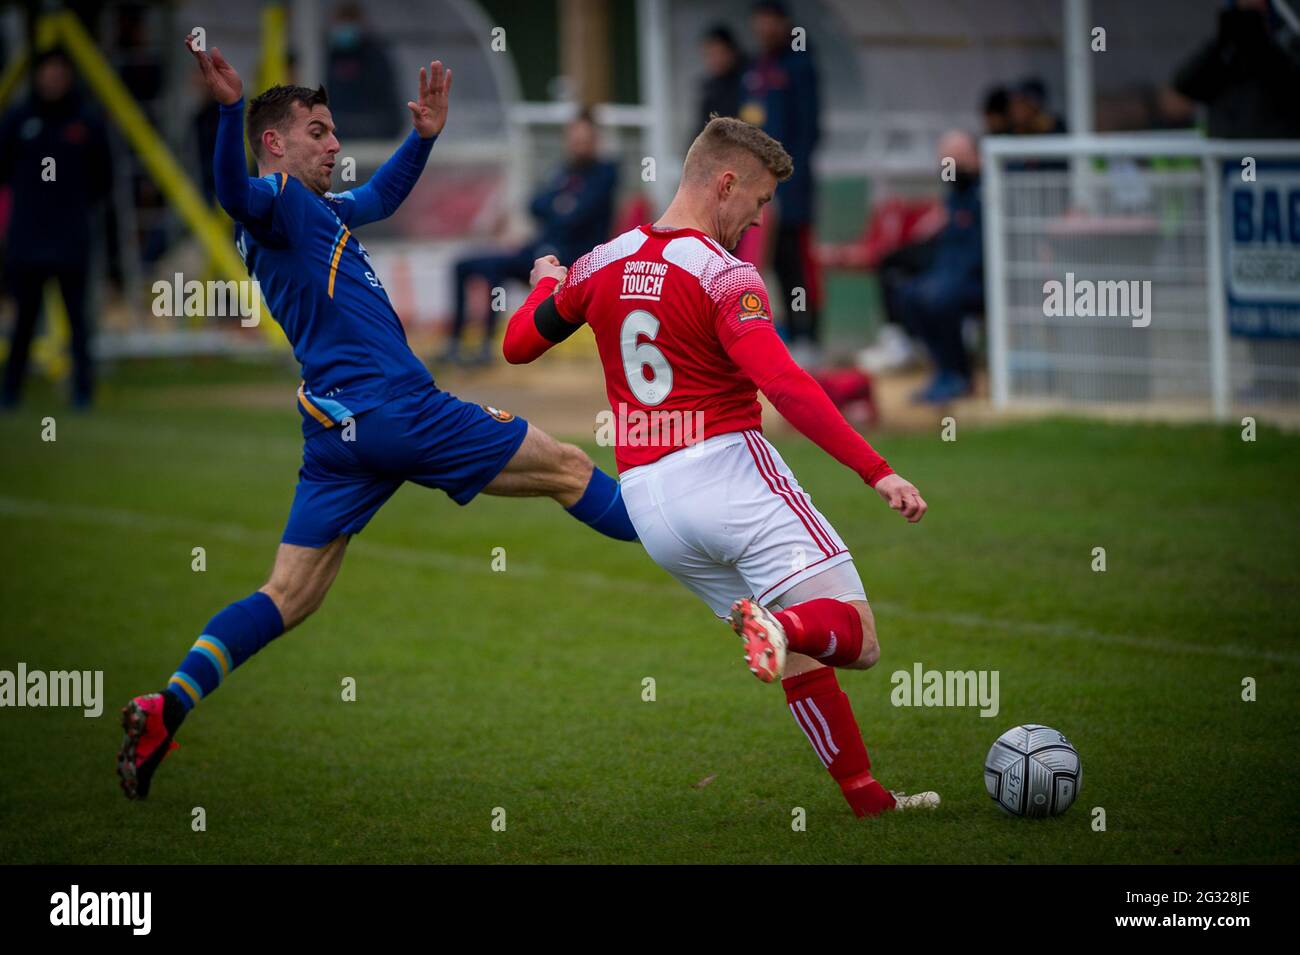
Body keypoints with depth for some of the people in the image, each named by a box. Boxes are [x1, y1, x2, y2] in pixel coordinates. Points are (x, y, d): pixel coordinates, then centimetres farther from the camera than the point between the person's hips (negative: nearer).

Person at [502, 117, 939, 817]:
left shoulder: (602, 265, 10)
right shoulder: (724, 274, -10)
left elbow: (518, 344, 22)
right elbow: (786, 387, -22)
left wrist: (547, 282, 43)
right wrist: (877, 473, -24)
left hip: (646, 498, 7)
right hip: (729, 469, -7)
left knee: (800, 656, 15)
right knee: (855, 636, -10)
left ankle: (867, 797, 7)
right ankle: (782, 624, -41)